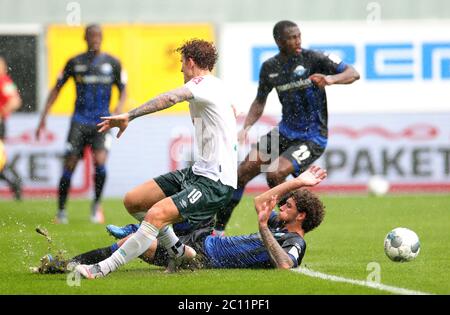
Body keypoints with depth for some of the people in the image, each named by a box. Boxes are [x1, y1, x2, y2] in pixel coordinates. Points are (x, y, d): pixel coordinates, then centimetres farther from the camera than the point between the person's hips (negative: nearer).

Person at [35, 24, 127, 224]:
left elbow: (123, 90, 13)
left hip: (102, 122, -1)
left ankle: (97, 204, 3)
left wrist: (119, 107, -9)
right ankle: (61, 211, 8)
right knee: (69, 166, -6)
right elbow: (57, 89, 12)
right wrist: (43, 116, 6)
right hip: (79, 121, 1)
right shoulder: (75, 63, 5)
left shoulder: (112, 63, 5)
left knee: (100, 160, -20)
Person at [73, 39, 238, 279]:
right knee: (133, 201, 7)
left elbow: (169, 98, -33)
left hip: (214, 182, -10)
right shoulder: (218, 86, 17)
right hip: (197, 172, 10)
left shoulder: (205, 85, -14)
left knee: (156, 214, -28)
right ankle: (178, 252, 21)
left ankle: (103, 269, -29)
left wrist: (129, 116, -40)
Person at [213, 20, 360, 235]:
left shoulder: (313, 59, -14)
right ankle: (218, 227, 15)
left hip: (312, 138, -6)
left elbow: (353, 74, -17)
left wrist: (331, 79, -37)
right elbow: (260, 102, 14)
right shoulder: (270, 67, 1)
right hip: (285, 132, 6)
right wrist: (246, 128, -2)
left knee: (274, 173, -24)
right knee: (243, 172, 0)